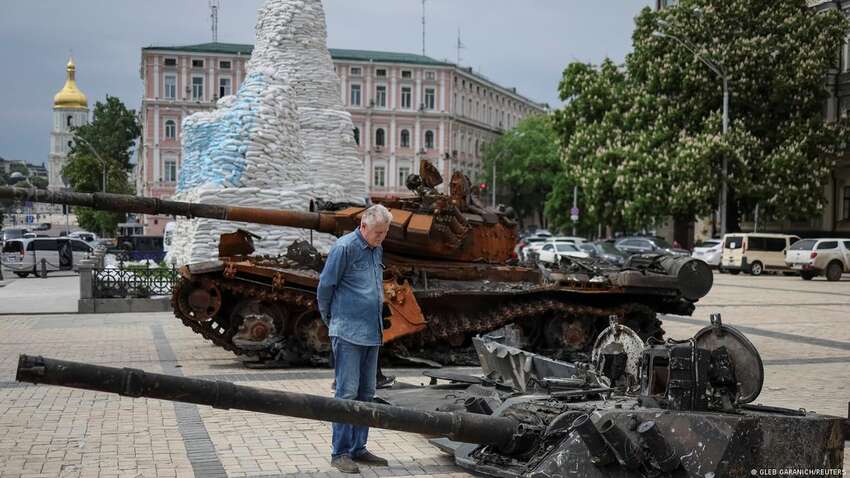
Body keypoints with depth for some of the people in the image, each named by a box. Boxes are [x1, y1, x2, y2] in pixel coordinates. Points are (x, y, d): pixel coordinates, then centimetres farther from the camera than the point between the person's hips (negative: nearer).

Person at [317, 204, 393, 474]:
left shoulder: (377, 250, 13)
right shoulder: (344, 247, -11)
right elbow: (325, 285, -6)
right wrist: (329, 319, 5)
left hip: (372, 333, 8)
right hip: (348, 333, -8)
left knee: (366, 393, 11)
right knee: (347, 392, -7)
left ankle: (358, 449, 19)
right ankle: (340, 453, -1)